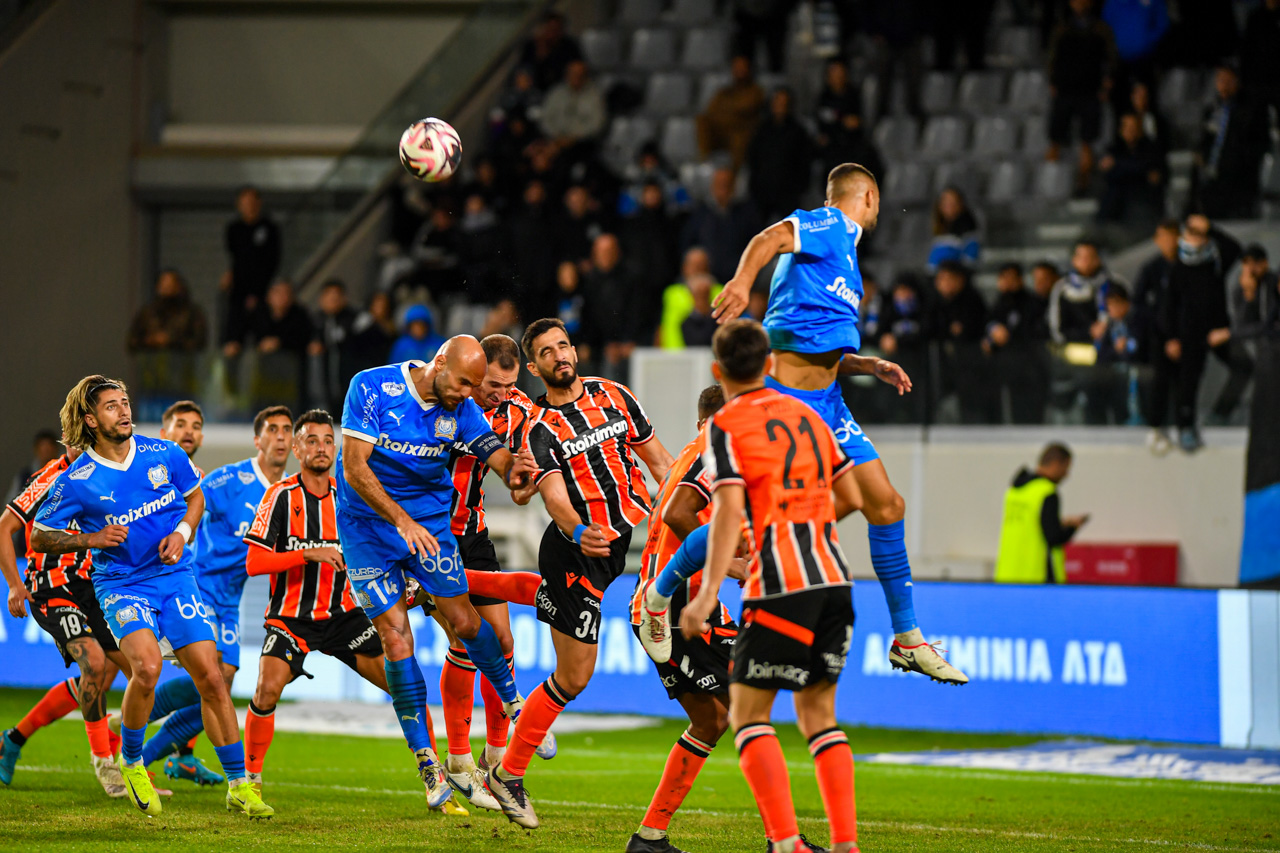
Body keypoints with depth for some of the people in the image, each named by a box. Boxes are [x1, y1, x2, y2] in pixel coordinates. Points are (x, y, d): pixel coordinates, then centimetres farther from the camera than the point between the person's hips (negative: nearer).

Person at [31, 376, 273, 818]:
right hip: (121, 585, -3)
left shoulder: (165, 454, -1)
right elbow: (39, 537, 1)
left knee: (211, 677, -5)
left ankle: (239, 785, 6)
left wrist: (182, 533, -2)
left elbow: (195, 497, 17)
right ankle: (131, 763, -2)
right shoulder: (76, 481, -9)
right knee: (147, 666, -28)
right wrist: (90, 539, -14)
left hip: (175, 576, 3)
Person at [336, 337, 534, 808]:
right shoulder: (371, 388, -17)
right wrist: (402, 520, -29)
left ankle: (514, 704, 27)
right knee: (396, 638, -7)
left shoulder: (461, 409, -6)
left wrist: (514, 471, -38)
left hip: (429, 520, 3)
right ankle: (427, 764, 0)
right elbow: (354, 468, -20)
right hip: (368, 522, -3)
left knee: (465, 622, 0)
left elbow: (499, 456, -12)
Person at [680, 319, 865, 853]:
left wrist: (708, 594, -20)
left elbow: (729, 512, -15)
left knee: (747, 714, 1)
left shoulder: (725, 427, -2)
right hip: (834, 579, 6)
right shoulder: (806, 415, 17)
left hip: (780, 588, -6)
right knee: (818, 713, 14)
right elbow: (851, 497, 20)